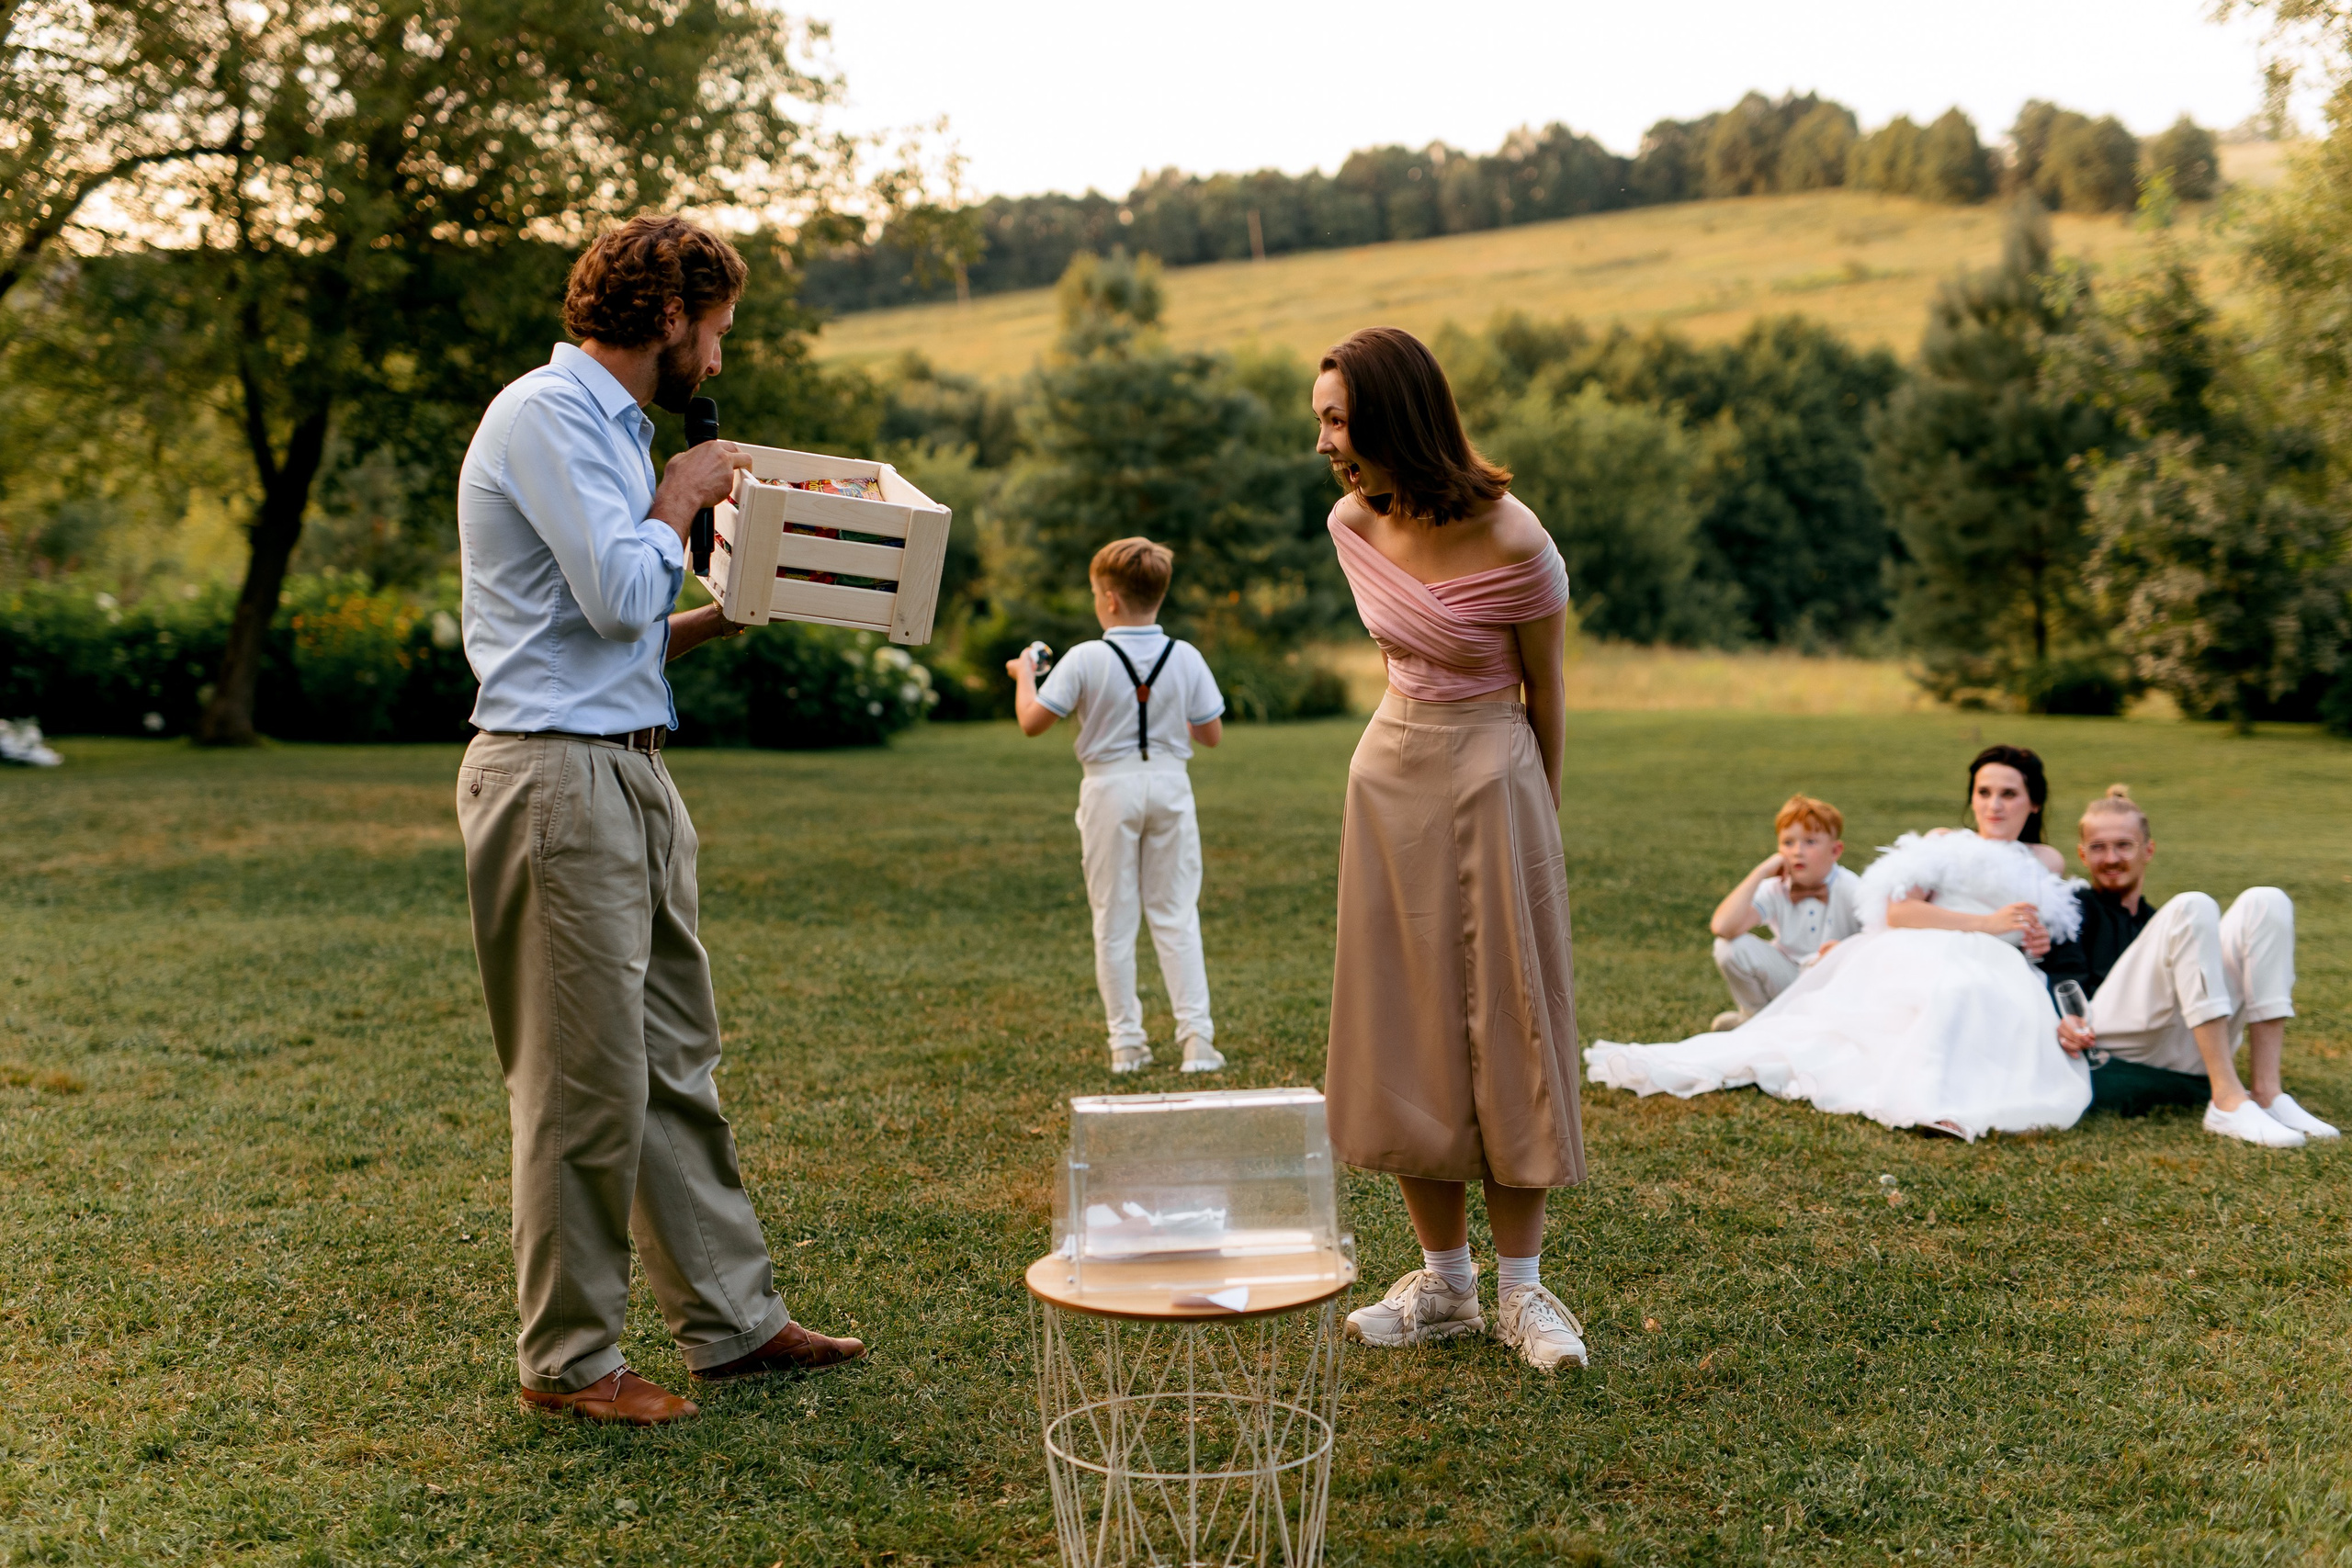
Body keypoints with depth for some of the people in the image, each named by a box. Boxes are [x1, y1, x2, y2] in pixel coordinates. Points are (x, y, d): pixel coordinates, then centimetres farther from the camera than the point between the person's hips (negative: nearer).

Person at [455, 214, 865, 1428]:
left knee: (676, 1063, 13)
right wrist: (683, 494, -5)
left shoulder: (608, 420, 20)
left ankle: (733, 1317, 23)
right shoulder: (548, 414, -10)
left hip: (630, 774, 10)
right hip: (560, 778, -10)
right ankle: (567, 1361, 11)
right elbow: (620, 594, -19)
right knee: (587, 1087, -3)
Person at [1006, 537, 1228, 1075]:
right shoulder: (1186, 658, -4)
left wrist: (1024, 673, 9)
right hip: (1169, 786, 2)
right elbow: (1212, 735, 1)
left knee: (1114, 920, 9)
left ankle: (1127, 1043, 12)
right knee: (1176, 915, 10)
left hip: (1111, 786, -2)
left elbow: (1031, 722, -8)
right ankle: (1197, 1035, 3)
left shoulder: (1085, 659, -12)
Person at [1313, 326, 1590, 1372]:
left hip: (1491, 777, -6)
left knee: (1502, 1026, 0)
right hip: (1390, 773, 6)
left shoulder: (1511, 541, -17)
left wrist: (1531, 811, 7)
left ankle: (1520, 1286, 13)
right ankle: (1444, 1283, 19)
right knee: (1403, 1027, 7)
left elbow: (1545, 690, -3)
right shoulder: (1354, 525, 0)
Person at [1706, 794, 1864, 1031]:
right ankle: (1756, 1019, 6)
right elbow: (1722, 927, -29)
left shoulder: (1849, 890, -15)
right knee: (1730, 947, -21)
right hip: (1787, 980, 3)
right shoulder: (1775, 889, -11)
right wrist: (1760, 872, -25)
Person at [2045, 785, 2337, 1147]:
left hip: (2186, 1055, 5)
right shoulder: (2077, 907, 19)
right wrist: (2066, 1019, -21)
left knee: (2264, 903, -8)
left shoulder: (2159, 920, 35)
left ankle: (2267, 1093, -22)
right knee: (2192, 908, -24)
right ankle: (2228, 1101, -34)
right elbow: (2064, 975, -1)